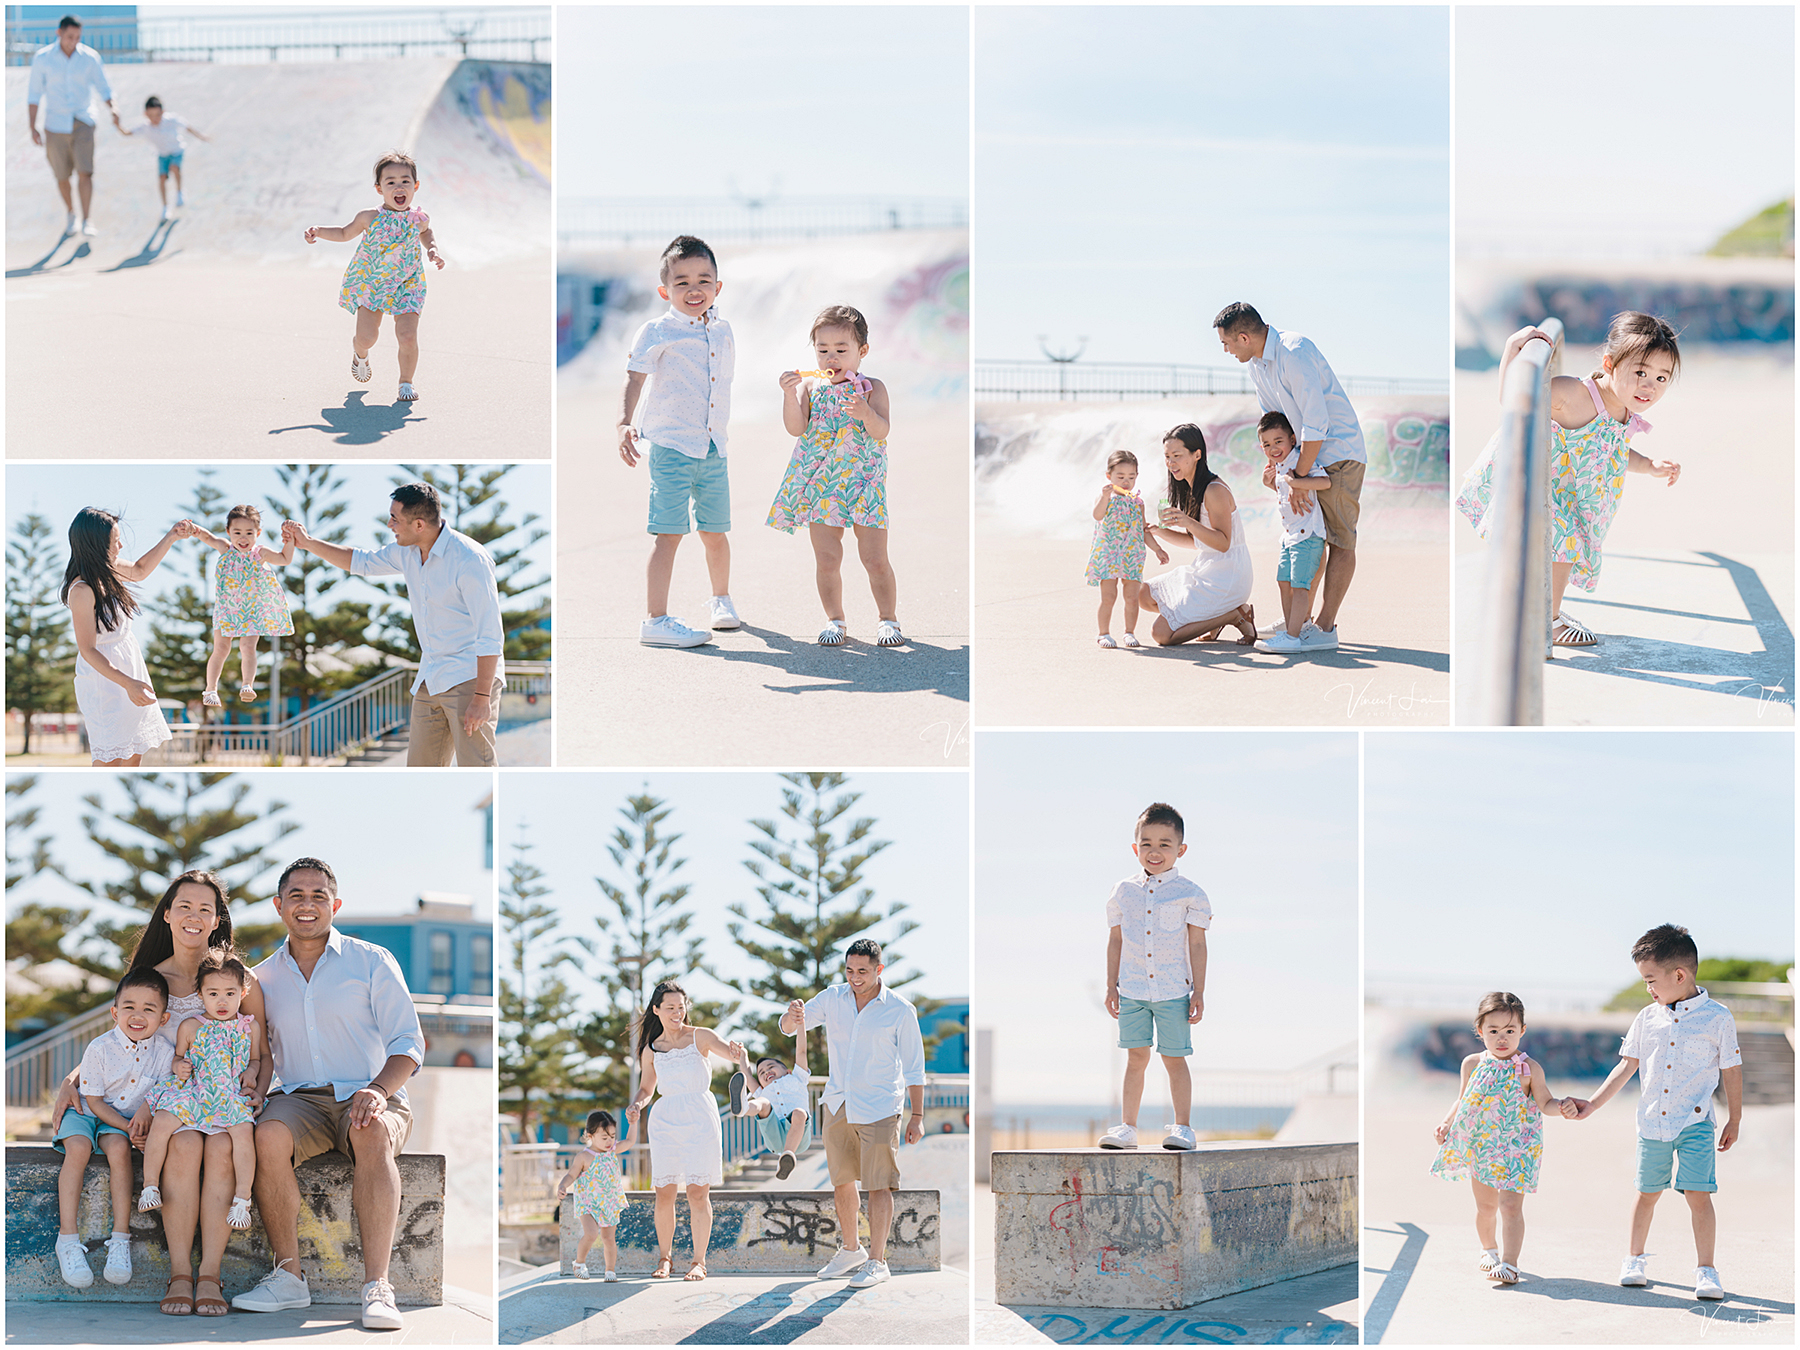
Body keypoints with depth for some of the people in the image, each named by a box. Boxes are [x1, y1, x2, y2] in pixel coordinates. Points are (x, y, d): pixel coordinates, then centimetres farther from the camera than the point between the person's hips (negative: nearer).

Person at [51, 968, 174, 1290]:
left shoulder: (163, 1052, -8)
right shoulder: (99, 1048, -16)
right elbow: (94, 1101, -13)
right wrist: (128, 1126, -23)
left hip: (128, 1119, 1)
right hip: (87, 1112, -1)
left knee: (118, 1148, -31)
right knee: (78, 1148, -32)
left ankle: (120, 1239, -28)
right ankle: (67, 1239, -31)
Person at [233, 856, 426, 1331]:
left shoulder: (372, 962, 7)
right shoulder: (263, 978, 16)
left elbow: (408, 1043, 0)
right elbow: (261, 1054, 18)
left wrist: (378, 1089, -19)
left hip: (367, 1096, -2)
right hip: (300, 1098, 2)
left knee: (372, 1132, -39)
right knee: (269, 1136, -34)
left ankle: (376, 1287, -43)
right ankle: (289, 1277, -26)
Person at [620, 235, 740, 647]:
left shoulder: (722, 331, 10)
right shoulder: (656, 332, -9)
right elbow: (634, 379, -16)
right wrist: (624, 423, -32)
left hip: (713, 449, 6)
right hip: (670, 447, -6)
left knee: (716, 532, 15)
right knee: (669, 534, -11)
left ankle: (722, 599, 38)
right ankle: (656, 620, -10)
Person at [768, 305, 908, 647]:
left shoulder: (872, 388, -1)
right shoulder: (810, 387, 3)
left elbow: (882, 431, -13)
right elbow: (796, 428, -8)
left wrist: (866, 413, -33)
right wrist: (789, 395, -22)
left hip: (864, 486, -1)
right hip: (820, 486, 2)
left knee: (875, 558, -1)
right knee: (826, 559, 0)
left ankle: (887, 618, 13)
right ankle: (834, 619, 15)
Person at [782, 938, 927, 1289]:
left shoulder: (900, 1010, -6)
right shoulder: (832, 998, 4)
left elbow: (914, 1067, -2)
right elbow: (791, 1027, -1)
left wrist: (917, 1116, -5)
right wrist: (792, 1017, -26)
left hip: (879, 1108, -4)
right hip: (837, 1105, 4)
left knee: (879, 1185, -6)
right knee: (842, 1182, 11)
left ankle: (877, 1261, -2)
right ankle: (850, 1250, 25)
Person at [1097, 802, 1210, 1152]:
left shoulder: (1188, 894, -2)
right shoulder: (1124, 892, 6)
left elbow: (1197, 944, 0)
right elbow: (1115, 940, 13)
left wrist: (1199, 992, -2)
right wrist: (1112, 986, 10)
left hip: (1173, 990, -3)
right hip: (1132, 989, 3)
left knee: (1174, 1058, -1)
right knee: (1136, 1057, 6)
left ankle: (1182, 1126, 8)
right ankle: (1128, 1127, 11)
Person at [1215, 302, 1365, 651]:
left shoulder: (1295, 354, -26)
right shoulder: (1256, 361, 3)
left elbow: (1316, 423, -27)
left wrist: (1300, 477, -23)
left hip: (1339, 450, -9)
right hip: (1308, 452, 9)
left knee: (1340, 541, -10)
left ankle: (1325, 628, -15)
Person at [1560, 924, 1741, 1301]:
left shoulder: (1717, 1017, -5)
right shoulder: (1647, 1019, 5)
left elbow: (1731, 1070, 2)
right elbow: (1626, 1067, 9)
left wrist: (1734, 1120, 6)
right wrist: (1591, 1105, 4)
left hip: (1695, 1122, -4)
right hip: (1652, 1123, 4)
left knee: (1698, 1194, -12)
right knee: (1647, 1193, 13)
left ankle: (1706, 1271, -6)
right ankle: (1635, 1260, 29)